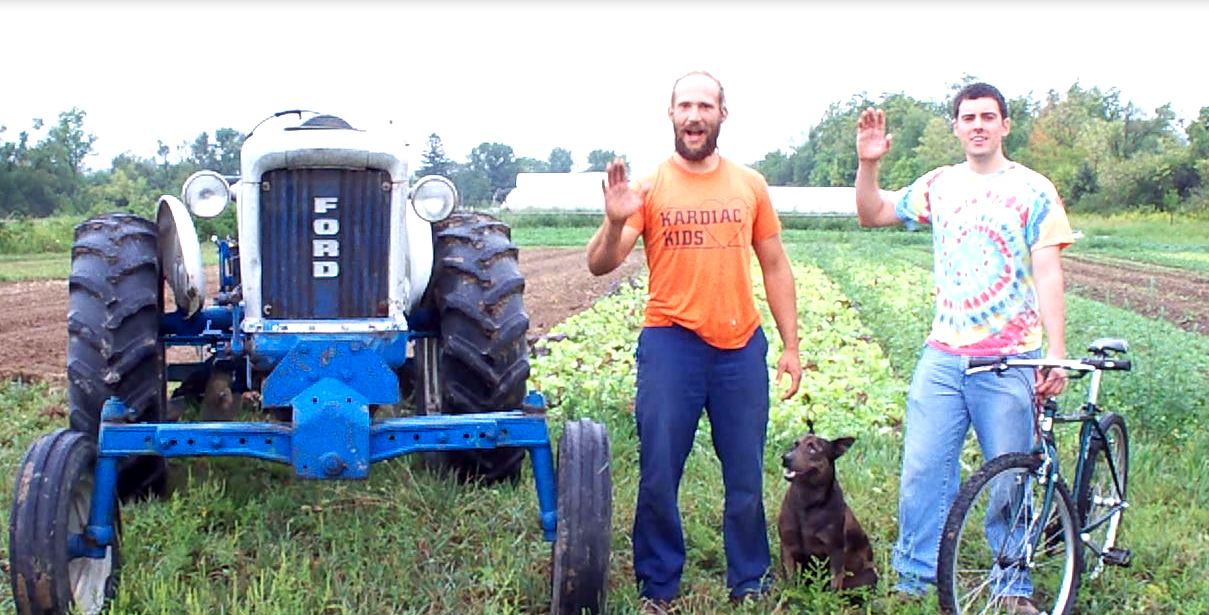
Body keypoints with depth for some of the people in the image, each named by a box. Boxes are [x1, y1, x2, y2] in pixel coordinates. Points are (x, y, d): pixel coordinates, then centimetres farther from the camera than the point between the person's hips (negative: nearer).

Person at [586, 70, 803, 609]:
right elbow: (599, 265, -9)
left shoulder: (750, 185, 6)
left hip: (741, 346, 2)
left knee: (746, 476, 10)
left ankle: (749, 583, 26)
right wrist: (615, 222, -30)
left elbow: (775, 268, 11)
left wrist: (791, 346, 7)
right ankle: (657, 587, 18)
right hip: (670, 344, -2)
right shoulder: (648, 187, -1)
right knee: (658, 474, 2)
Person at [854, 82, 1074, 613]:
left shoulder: (1034, 190, 0)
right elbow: (872, 214, 17)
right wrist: (867, 164, -1)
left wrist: (1056, 354, -12)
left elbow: (1048, 277, -4)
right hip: (942, 355, 3)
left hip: (1008, 360, -3)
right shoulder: (939, 185, 10)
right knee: (922, 469, 1)